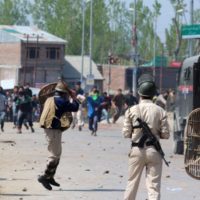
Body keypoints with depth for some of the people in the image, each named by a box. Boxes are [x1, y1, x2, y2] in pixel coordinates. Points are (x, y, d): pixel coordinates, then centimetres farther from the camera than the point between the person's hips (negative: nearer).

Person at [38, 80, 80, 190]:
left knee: (57, 154, 19)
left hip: (48, 128, 10)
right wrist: (74, 98, 6)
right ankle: (45, 177, -9)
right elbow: (75, 107, -10)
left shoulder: (50, 99, 13)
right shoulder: (61, 101, -14)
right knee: (55, 155, -7)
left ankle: (50, 177, 23)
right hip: (54, 130, -10)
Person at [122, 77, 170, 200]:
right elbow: (165, 134, -4)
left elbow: (126, 133, -3)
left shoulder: (132, 110, -4)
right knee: (154, 186, -1)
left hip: (137, 150, 1)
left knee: (132, 182, 15)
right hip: (154, 150, -1)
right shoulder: (160, 111, -4)